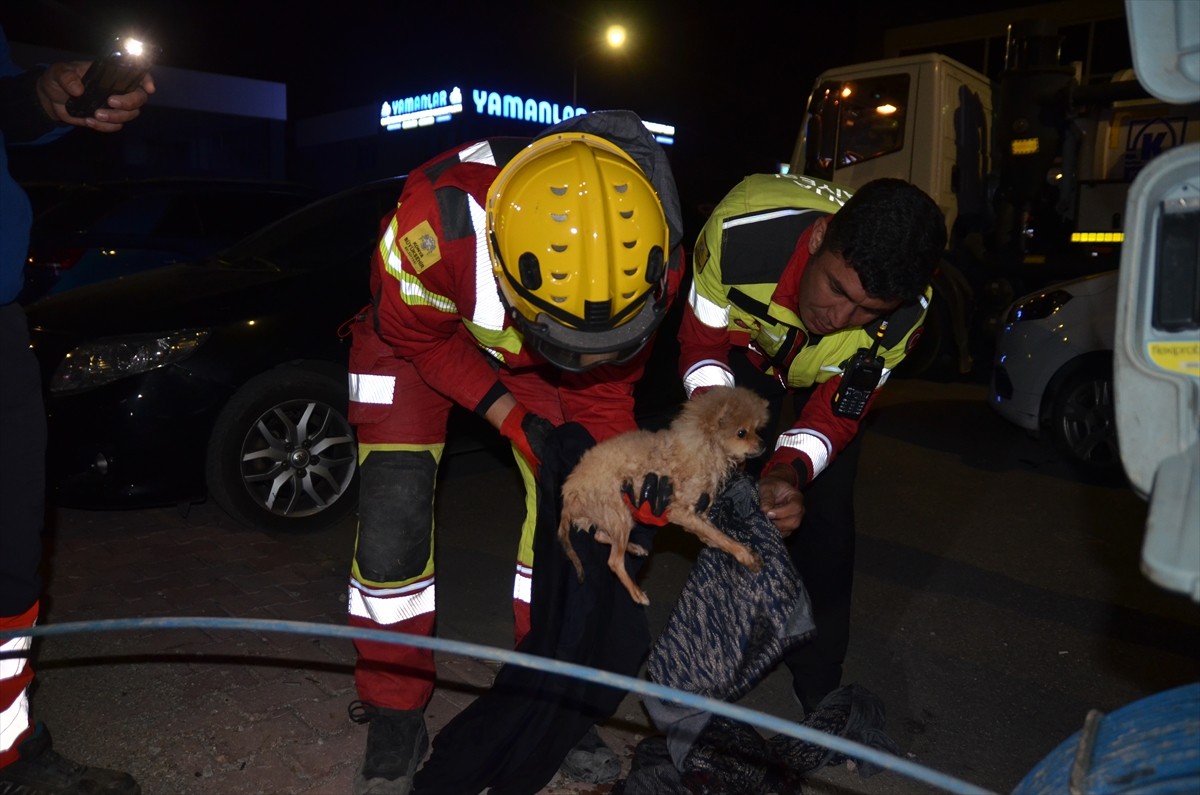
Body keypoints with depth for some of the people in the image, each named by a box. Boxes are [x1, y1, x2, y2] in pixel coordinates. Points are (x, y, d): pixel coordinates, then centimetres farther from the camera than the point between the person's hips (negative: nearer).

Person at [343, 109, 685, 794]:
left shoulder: (652, 257, -30)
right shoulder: (441, 216, -42)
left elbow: (604, 385, -13)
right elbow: (416, 335, -21)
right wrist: (511, 416, -28)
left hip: (528, 356, 3)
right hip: (418, 335, -2)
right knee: (394, 510, -14)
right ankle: (395, 722, 6)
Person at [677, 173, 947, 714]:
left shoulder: (905, 314, -36)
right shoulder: (742, 229, -42)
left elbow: (838, 413, -24)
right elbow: (702, 341, -25)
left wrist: (790, 471, -43)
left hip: (830, 375, 0)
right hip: (748, 350, 0)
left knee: (824, 512, -4)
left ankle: (818, 680, 14)